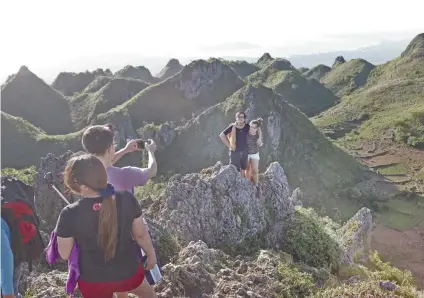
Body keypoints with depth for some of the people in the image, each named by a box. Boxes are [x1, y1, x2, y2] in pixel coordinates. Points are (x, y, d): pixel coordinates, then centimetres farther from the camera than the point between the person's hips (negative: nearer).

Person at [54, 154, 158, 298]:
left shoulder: (70, 214, -27)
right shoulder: (127, 199, -23)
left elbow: (65, 254, -13)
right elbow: (140, 234, -9)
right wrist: (151, 254, 10)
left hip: (93, 280, 0)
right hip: (128, 271, 0)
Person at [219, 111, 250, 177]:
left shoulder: (247, 126, -7)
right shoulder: (232, 127, -16)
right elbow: (222, 135, -15)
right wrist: (229, 145, -14)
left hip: (244, 151, 4)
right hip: (235, 152, -4)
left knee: (243, 169, 18)